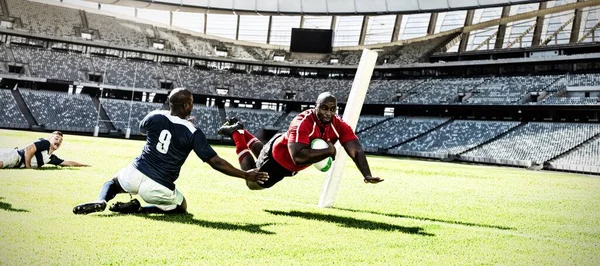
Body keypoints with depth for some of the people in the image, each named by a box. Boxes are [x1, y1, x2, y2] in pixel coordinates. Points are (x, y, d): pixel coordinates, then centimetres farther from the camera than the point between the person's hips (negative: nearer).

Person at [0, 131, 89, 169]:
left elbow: (68, 163, 30)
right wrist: (28, 166, -13)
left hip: (18, 166, 8)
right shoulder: (45, 143, -2)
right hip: (16, 156, -8)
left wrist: (84, 165, 30)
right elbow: (29, 149, -17)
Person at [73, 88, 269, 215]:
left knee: (113, 182, 35)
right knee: (181, 208, 26)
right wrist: (245, 175, -2)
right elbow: (216, 163, -9)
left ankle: (100, 202, -1)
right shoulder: (192, 133, -9)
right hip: (159, 188, -3)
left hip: (136, 174, 3)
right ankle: (138, 209, 2)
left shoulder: (155, 117, -1)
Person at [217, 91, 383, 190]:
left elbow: (356, 150, -28)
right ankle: (237, 133, 21)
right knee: (254, 184, 13)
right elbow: (298, 157, -53)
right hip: (277, 155, -7)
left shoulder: (340, 126, -24)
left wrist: (367, 176, -43)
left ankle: (242, 133, 43)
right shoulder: (302, 124, -42)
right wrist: (329, 150, -47)